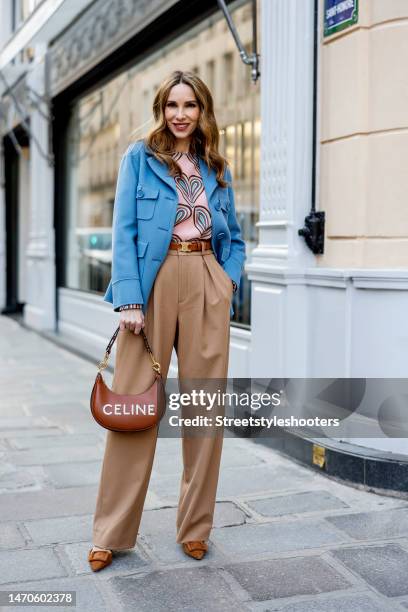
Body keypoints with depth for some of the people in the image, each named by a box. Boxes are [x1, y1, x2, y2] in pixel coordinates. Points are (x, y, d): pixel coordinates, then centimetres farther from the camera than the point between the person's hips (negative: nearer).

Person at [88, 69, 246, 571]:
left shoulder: (217, 169, 17)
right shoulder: (140, 157, 6)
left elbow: (234, 237, 21)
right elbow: (123, 230, -3)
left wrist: (230, 280, 2)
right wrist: (129, 299, -14)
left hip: (207, 285, 4)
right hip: (153, 281, -3)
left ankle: (195, 526, 17)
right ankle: (112, 532, 7)